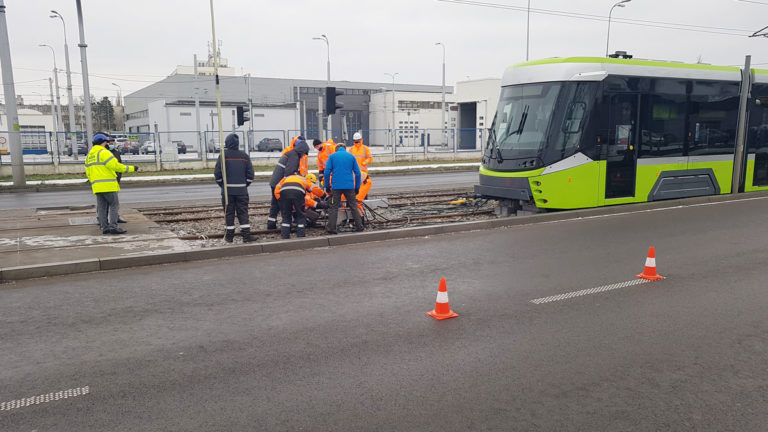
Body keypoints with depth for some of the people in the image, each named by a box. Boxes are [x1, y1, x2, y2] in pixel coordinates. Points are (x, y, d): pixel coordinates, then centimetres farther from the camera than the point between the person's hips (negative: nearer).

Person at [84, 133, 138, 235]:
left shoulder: (89, 155, 18)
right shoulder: (104, 152, -8)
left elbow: (88, 173, 20)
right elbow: (116, 166, -17)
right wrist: (131, 168, -10)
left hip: (96, 186, 8)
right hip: (108, 185, -8)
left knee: (102, 207, 8)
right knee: (114, 205, -5)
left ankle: (104, 227, 5)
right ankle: (113, 226, -12)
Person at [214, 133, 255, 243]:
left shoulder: (224, 156, -5)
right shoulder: (244, 156, 4)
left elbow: (217, 174, -4)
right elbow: (250, 174, 3)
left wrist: (223, 185, 10)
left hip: (227, 190, -2)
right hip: (242, 190, 2)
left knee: (229, 213, 6)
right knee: (243, 212, 6)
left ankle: (229, 236, 10)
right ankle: (246, 235, 2)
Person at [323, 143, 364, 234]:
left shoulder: (332, 156, 6)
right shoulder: (351, 156, 9)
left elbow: (327, 172, -1)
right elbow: (357, 173, 7)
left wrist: (327, 186, 7)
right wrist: (357, 187, 13)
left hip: (336, 186, -1)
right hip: (349, 186, 1)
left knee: (334, 207, 3)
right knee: (353, 206, 10)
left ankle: (331, 228, 0)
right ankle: (359, 226, 12)